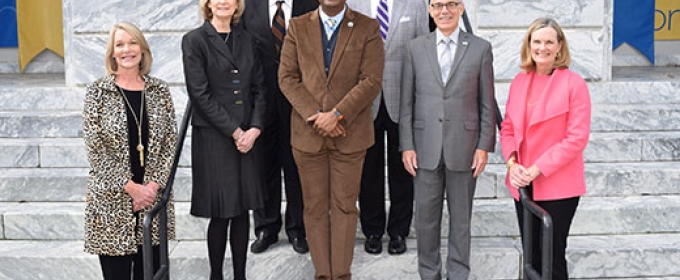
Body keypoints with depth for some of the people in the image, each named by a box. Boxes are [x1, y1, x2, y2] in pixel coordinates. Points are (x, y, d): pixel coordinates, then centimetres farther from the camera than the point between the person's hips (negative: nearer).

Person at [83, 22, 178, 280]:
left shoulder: (159, 89, 6)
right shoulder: (98, 91, -2)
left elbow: (170, 143, 4)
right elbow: (95, 148, -6)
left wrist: (154, 185, -8)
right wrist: (130, 187, -11)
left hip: (153, 196, 3)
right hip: (112, 200, -2)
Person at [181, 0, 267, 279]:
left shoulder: (246, 40, 12)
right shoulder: (194, 40, -4)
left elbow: (259, 88, 9)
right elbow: (200, 94, -10)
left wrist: (254, 128, -5)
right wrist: (235, 131, -12)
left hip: (247, 136, 5)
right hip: (213, 138, -4)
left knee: (243, 210, 8)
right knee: (221, 213, 0)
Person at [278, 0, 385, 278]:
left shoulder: (368, 28, 2)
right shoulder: (298, 27, 7)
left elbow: (371, 80, -7)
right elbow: (287, 77, 1)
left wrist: (336, 115, -15)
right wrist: (314, 116, -11)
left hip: (350, 133, -1)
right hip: (308, 132, 1)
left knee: (344, 206, 3)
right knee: (315, 207, 6)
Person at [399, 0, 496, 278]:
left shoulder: (480, 48, 2)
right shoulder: (415, 48, 5)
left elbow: (487, 103, 2)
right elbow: (407, 102, 4)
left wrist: (484, 146, -3)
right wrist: (406, 145, -1)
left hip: (463, 148, -1)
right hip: (426, 149, 1)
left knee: (461, 217, 10)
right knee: (425, 217, 8)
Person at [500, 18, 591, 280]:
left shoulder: (574, 83, -10)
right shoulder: (519, 81, 6)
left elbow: (577, 137, -13)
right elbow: (507, 127, 10)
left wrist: (538, 169, -17)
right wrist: (512, 163, -8)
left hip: (558, 186, -5)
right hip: (522, 184, 5)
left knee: (552, 255, 4)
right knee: (531, 254, 14)